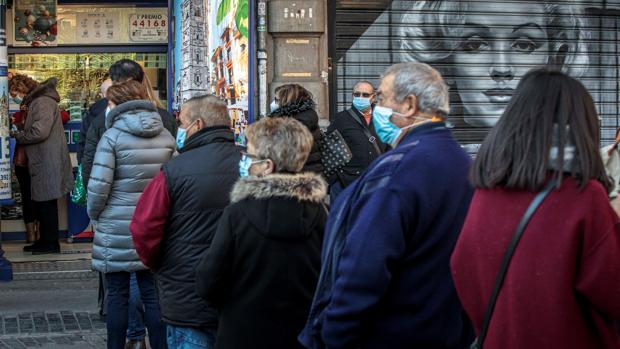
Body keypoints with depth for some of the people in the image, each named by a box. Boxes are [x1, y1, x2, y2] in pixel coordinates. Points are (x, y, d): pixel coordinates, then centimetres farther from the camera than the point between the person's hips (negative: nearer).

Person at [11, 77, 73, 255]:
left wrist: (18, 136, -11)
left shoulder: (43, 102, -15)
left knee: (46, 203, -3)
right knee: (41, 203, 15)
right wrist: (20, 128, 2)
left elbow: (40, 131, -25)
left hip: (48, 164, -10)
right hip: (41, 163, 10)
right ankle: (45, 240, 22)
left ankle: (51, 243, 4)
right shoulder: (35, 102, 17)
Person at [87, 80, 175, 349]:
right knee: (152, 295, 10)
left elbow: (98, 186, -14)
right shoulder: (166, 136, 2)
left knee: (117, 296, 7)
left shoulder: (113, 136, -12)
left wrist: (94, 215, 3)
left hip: (117, 229, -4)